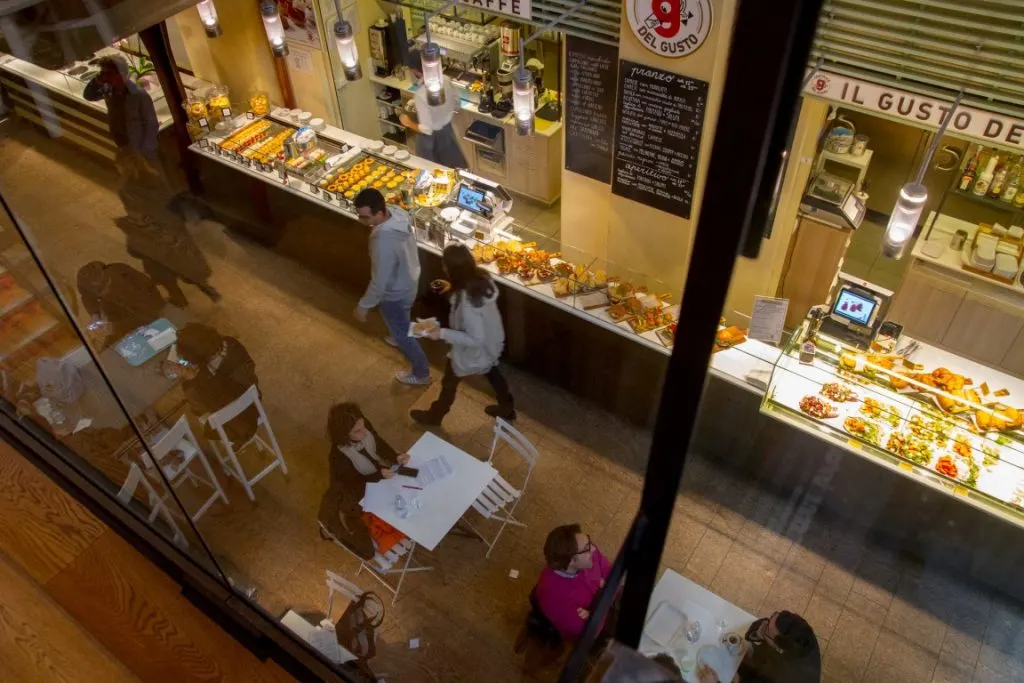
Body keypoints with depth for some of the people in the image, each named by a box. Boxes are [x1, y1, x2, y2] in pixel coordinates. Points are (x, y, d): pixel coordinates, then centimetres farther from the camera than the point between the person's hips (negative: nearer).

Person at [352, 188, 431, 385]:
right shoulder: (397, 213, -17)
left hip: (396, 293, -8)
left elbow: (380, 282, -32)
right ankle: (400, 337, 68)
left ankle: (421, 373, 37)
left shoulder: (384, 243, -43)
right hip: (408, 280, 8)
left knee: (401, 333, 17)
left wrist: (363, 306, -17)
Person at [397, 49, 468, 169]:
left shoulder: (421, 95, -34)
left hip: (431, 137, -6)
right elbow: (456, 105, 1)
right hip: (447, 129, 6)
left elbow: (426, 129, -29)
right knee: (457, 166, 25)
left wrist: (409, 123, -12)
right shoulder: (445, 79, -15)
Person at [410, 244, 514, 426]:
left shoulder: (467, 302, -41)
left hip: (475, 352, -7)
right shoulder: (482, 277, -17)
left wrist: (442, 333, -29)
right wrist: (454, 290, 3)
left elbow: (475, 340, -32)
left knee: (450, 382, 21)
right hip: (492, 342, 7)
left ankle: (434, 415, 48)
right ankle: (507, 409, 57)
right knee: (492, 372, 34)